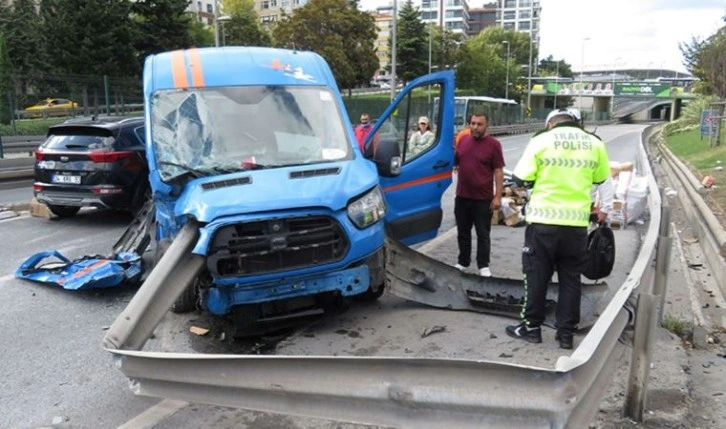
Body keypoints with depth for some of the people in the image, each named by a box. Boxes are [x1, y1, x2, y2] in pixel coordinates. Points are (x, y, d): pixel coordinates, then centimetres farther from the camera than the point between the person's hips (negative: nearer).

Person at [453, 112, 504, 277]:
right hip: (462, 196, 5)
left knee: (483, 234, 5)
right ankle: (463, 262, 28)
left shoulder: (493, 144, -7)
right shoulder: (463, 140, 6)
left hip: (483, 198, -5)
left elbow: (499, 172, -8)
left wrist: (498, 196, -12)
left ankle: (484, 266, 15)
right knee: (463, 232, 15)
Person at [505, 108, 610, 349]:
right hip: (577, 222, 3)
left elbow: (521, 179, -6)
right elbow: (600, 178, 16)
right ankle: (566, 332, 17)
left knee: (537, 275, 8)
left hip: (543, 220, -3)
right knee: (570, 278, 11)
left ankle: (532, 327, 16)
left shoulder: (541, 140, -4)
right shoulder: (595, 144, 5)